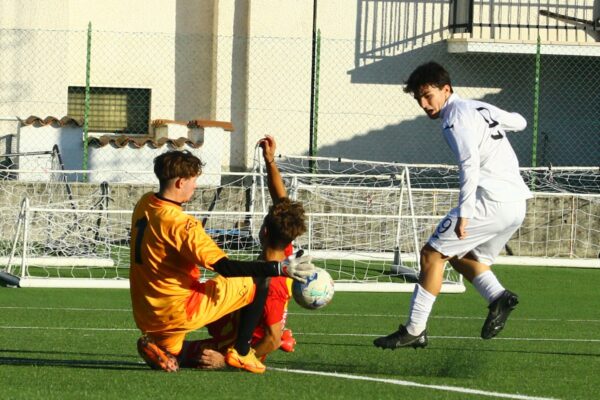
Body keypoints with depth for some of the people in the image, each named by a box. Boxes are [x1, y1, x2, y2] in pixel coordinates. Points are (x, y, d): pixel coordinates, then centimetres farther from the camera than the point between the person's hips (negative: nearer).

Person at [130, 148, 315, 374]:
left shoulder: (144, 205, 3)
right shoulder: (179, 223, -22)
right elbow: (225, 267, -27)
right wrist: (281, 269, -28)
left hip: (145, 316, 8)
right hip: (179, 312, -8)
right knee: (258, 282, -1)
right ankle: (241, 352, 3)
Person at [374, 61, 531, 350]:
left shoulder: (455, 118, -8)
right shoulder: (481, 108, 18)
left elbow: (470, 165, -21)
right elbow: (519, 122, 35)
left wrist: (464, 214, -25)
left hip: (491, 201, -10)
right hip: (516, 204, 10)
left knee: (432, 253, -4)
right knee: (462, 257, 22)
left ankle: (414, 330, -5)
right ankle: (498, 297, -4)